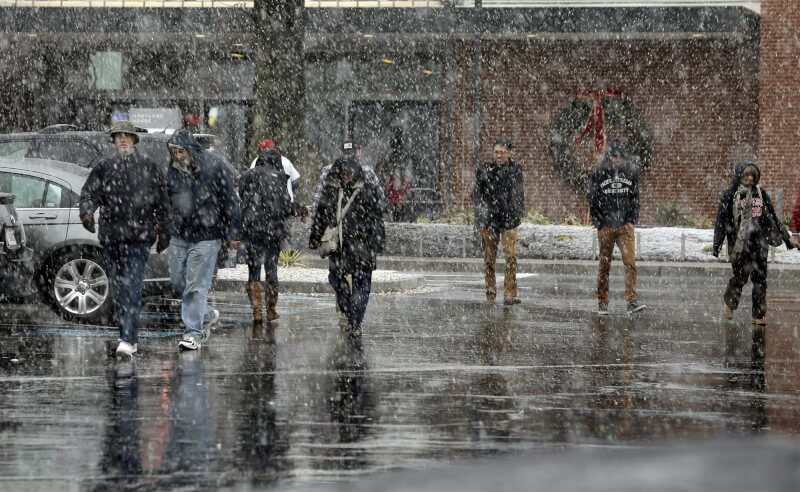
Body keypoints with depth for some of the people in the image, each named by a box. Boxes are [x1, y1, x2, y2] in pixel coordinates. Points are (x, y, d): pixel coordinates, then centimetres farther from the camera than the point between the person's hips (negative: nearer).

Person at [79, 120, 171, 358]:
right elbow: (89, 193, 3)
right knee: (116, 289, 8)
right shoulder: (104, 167, 9)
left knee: (132, 288, -14)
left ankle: (128, 340, -21)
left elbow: (162, 203, 10)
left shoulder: (149, 168, 6)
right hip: (110, 237, 3)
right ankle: (129, 337, 22)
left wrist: (164, 233, 8)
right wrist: (86, 211, -19)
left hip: (138, 237, -3)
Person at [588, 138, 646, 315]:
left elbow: (635, 198, 11)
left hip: (625, 226, 1)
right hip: (605, 226, -1)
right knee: (604, 265, 5)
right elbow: (593, 200, 2)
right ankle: (602, 303, 14)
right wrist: (599, 224, -3)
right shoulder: (599, 174, -2)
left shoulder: (631, 172, 4)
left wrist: (632, 220, 3)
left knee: (630, 262, -12)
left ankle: (632, 301, -14)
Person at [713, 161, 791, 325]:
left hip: (759, 242, 3)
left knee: (760, 278, 0)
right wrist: (717, 245, -4)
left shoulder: (761, 194, 11)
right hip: (739, 242, -3)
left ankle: (759, 315, 5)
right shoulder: (730, 195, 0)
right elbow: (721, 221, 0)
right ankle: (729, 303, 24)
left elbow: (773, 217, 18)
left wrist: (785, 237, 19)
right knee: (741, 275, -3)